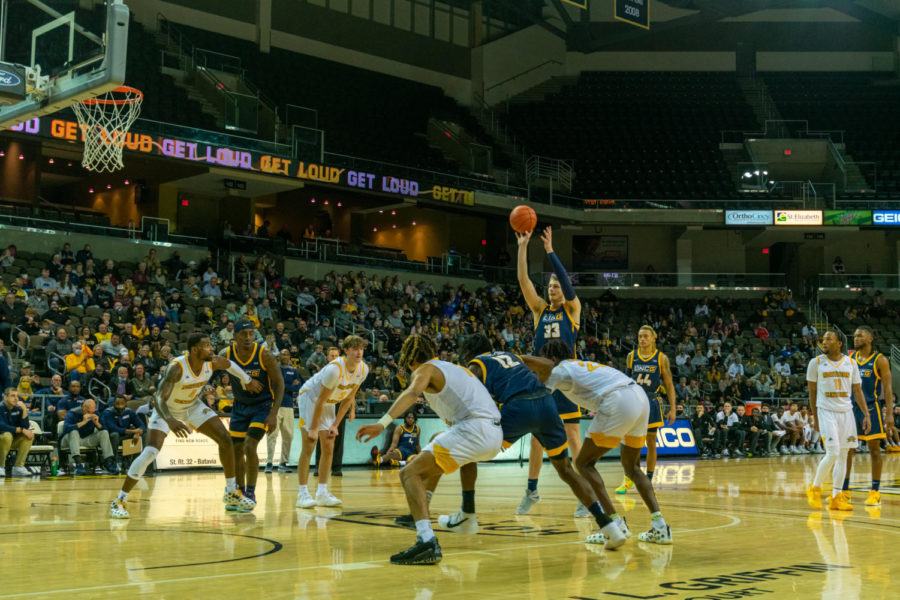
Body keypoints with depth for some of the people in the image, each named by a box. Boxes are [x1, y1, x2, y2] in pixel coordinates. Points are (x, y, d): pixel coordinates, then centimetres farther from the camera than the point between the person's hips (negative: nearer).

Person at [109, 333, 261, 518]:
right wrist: (171, 421, -60)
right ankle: (120, 501, -8)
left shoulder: (213, 362, -19)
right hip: (166, 409, -6)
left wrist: (248, 381, 19)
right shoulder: (177, 367, -36)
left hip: (193, 405, 6)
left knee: (225, 439, -3)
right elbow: (159, 399, -43)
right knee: (150, 452, -20)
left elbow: (230, 364, 6)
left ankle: (231, 492, 12)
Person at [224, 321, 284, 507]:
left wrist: (273, 413, -20)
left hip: (263, 404, -4)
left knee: (250, 446, -17)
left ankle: (251, 493, -4)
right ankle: (240, 493, 21)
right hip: (240, 405, 4)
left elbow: (279, 383, -14)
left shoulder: (264, 355, -20)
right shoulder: (226, 354, -13)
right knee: (236, 449, 6)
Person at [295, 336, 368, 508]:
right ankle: (302, 493, -8)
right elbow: (320, 400, -26)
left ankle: (322, 493, 6)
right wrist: (314, 428, -22)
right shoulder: (335, 369, -33)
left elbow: (349, 398, -2)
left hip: (329, 403, 7)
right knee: (308, 447, -10)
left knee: (328, 448, 2)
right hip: (310, 397, -7)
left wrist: (335, 425, -3)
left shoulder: (363, 369, -12)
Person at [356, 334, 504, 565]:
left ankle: (427, 542, -30)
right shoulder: (454, 368, 29)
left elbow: (412, 392, -18)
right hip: (496, 434, 9)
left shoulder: (425, 369, 5)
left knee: (410, 473, -10)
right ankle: (418, 515, 38)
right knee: (436, 447, 36)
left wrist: (383, 423, -30)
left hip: (474, 430, -9)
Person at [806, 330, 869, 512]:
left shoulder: (851, 363, 6)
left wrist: (866, 414, 2)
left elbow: (857, 391, 10)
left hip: (846, 412, 4)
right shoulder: (816, 363, -1)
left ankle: (836, 497, 9)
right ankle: (815, 488, 6)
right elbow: (812, 391, 5)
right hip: (826, 412, -4)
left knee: (843, 455, 3)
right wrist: (815, 418, 6)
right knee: (833, 453, -14)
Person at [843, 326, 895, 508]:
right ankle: (844, 491, 11)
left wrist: (890, 414, -13)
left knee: (874, 448, 0)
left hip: (871, 408, -4)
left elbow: (887, 388, -6)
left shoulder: (880, 360, -3)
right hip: (850, 407, 4)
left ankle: (875, 492, 7)